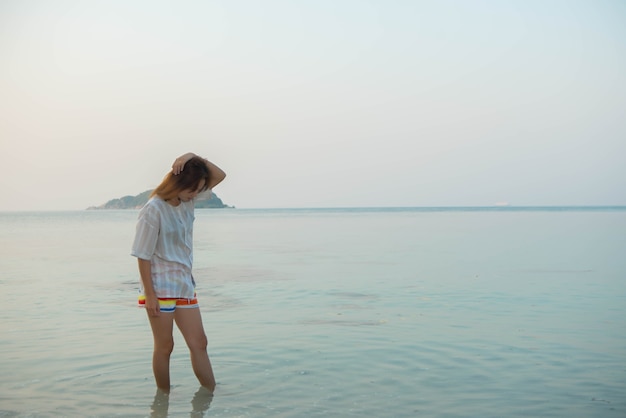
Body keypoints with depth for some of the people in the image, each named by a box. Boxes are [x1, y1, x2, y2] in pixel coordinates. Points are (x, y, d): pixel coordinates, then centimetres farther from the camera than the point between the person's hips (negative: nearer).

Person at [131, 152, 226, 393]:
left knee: (198, 343, 7)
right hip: (160, 288, -7)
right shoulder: (153, 210, -18)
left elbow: (219, 176, 3)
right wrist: (149, 294, -16)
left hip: (184, 285, 7)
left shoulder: (187, 201, 3)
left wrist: (195, 158, -13)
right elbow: (143, 256, -16)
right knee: (164, 346, 5)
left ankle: (212, 393, 14)